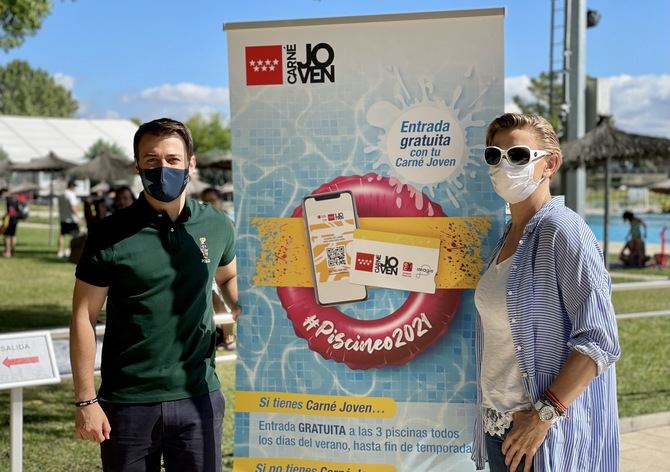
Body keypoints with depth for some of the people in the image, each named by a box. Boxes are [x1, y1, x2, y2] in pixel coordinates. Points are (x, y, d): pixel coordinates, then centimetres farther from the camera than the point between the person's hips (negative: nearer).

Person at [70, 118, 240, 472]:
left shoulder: (216, 227, 2)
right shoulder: (112, 234, -7)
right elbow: (84, 317, -5)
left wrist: (241, 308, 0)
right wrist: (86, 401, -8)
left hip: (198, 397, 2)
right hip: (127, 402, -2)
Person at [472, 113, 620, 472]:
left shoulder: (562, 231, -13)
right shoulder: (508, 235, 9)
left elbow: (600, 341, -18)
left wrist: (544, 414, -20)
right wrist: (493, 416, 9)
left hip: (551, 432, -7)